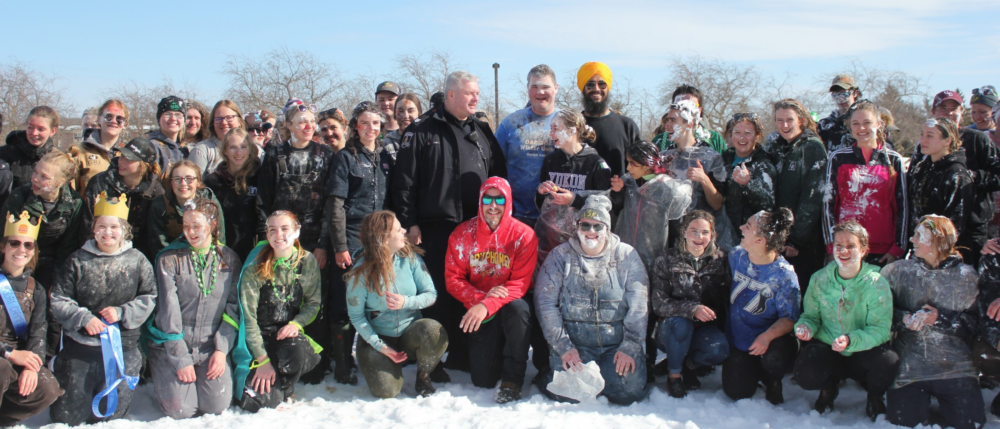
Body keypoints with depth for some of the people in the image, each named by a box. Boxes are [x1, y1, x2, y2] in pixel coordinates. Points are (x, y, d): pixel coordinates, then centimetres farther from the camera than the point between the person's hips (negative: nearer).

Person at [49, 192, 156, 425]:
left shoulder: (137, 260, 2)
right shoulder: (78, 260, 1)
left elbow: (150, 297, -1)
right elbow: (58, 299, 0)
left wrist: (122, 312, -14)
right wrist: (84, 318, -15)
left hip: (122, 345, 0)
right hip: (80, 343, 0)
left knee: (109, 414, 1)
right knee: (66, 417, 6)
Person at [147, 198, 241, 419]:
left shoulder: (229, 259, 2)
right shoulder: (169, 259, -5)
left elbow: (233, 307, 1)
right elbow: (168, 311, -9)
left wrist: (222, 349, -10)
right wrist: (180, 359, -12)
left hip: (210, 346, 2)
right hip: (172, 346, -2)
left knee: (217, 404, -13)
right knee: (180, 409, -14)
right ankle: (165, 377, 19)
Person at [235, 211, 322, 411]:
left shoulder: (308, 262, -1)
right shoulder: (255, 269, -9)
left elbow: (314, 302, 5)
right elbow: (248, 317, -9)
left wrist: (296, 323, -17)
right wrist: (262, 359, -15)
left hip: (290, 334, 2)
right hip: (262, 336, -1)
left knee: (296, 352, -37)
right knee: (257, 402, -21)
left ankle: (284, 387, -2)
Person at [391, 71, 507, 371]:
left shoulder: (482, 133, 15)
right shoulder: (422, 132, 1)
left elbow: (500, 177, 18)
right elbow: (403, 182, -2)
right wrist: (410, 223, -7)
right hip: (436, 230, -4)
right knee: (439, 295, -1)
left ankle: (467, 357, 18)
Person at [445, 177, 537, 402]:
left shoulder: (523, 234, -11)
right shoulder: (463, 233, -3)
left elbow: (521, 283, -17)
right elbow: (452, 279, -5)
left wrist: (488, 305, -32)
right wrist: (481, 297, -24)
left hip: (509, 306, -1)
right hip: (478, 311, 2)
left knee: (518, 307, -39)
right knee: (482, 380, -9)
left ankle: (512, 380, -23)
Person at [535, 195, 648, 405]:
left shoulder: (626, 255, 4)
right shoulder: (560, 256, 3)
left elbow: (638, 305, -1)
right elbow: (545, 302, -1)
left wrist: (630, 347, -10)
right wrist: (563, 347, -10)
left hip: (617, 344, 0)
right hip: (574, 342, 0)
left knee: (628, 390, -19)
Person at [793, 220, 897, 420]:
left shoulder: (876, 283, -14)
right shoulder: (819, 280, -4)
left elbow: (880, 329, -18)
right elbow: (811, 315, 5)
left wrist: (851, 340, -36)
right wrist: (805, 327, -20)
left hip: (865, 351, -1)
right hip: (827, 348, 2)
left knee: (888, 362, -34)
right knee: (806, 376, -28)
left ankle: (875, 397, 5)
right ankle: (829, 387, 15)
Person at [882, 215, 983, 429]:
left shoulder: (966, 276, 5)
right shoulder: (897, 271, 6)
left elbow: (974, 323, -3)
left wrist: (940, 318, -16)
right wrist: (905, 319, -20)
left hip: (954, 366, 0)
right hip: (908, 364, 0)